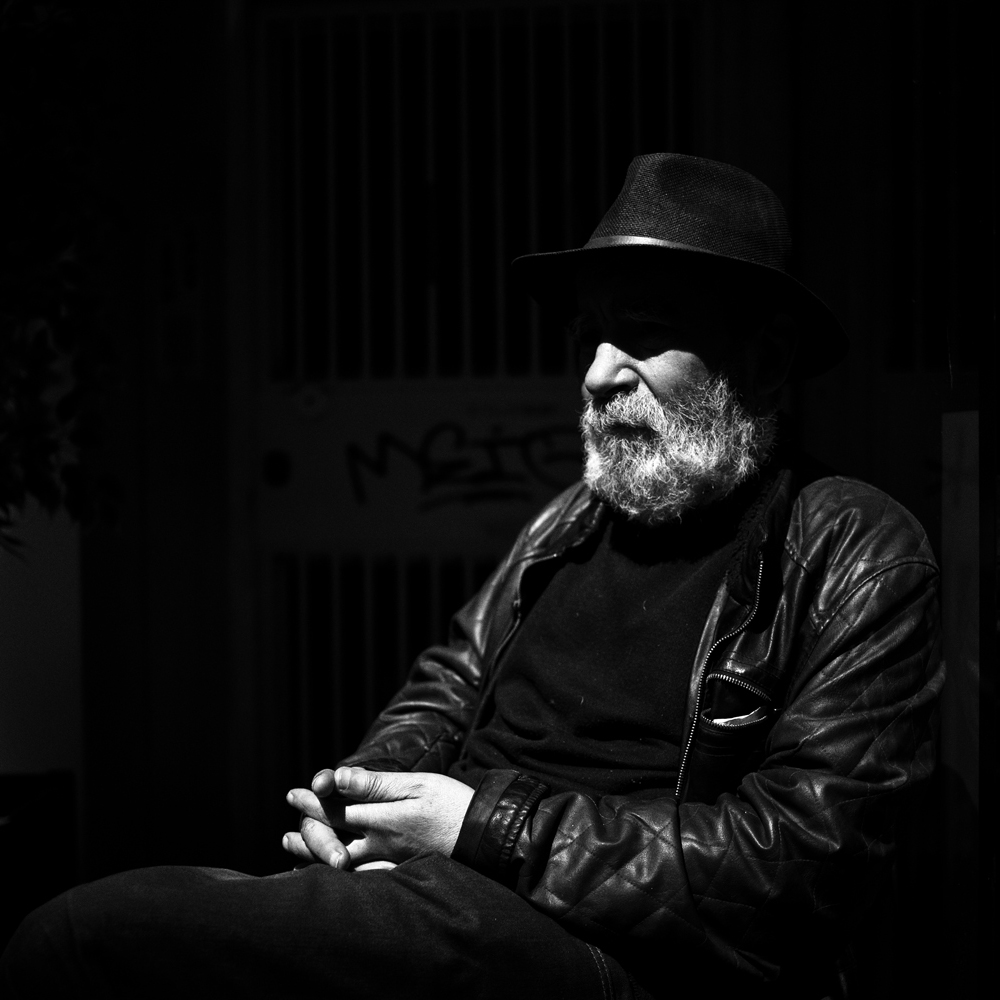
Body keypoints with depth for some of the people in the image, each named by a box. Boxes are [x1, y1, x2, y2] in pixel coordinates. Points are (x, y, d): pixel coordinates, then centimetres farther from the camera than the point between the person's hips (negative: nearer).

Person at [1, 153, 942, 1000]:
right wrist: (364, 789, -1)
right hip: (433, 888, 7)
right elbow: (449, 682, 25)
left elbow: (805, 851, -12)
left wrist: (491, 827, -14)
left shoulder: (858, 555, -3)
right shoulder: (573, 519, 19)